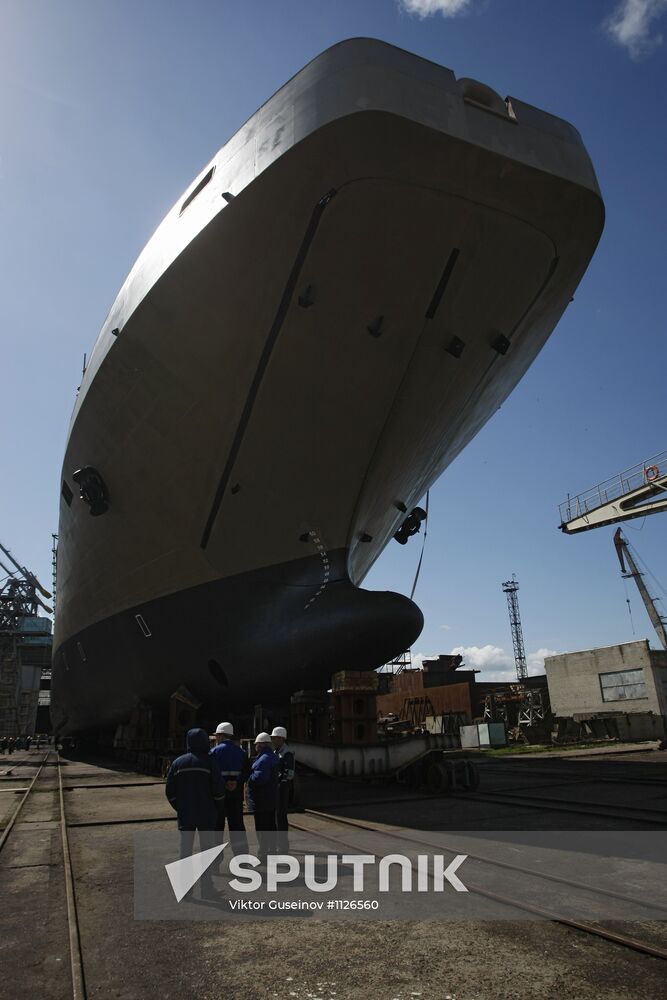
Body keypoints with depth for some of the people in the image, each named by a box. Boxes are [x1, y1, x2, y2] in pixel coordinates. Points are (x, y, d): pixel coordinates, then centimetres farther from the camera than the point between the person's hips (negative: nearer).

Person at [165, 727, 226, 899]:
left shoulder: (178, 763, 0)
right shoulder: (208, 762, -10)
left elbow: (169, 791, 2)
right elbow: (219, 791, -11)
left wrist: (180, 808, 14)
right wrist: (214, 808, 6)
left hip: (185, 815, 3)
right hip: (206, 815, -3)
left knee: (185, 850, 12)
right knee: (207, 851, 6)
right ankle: (207, 888, 7)